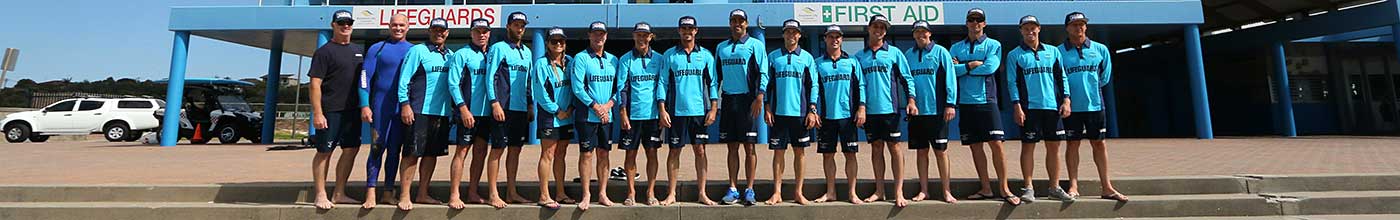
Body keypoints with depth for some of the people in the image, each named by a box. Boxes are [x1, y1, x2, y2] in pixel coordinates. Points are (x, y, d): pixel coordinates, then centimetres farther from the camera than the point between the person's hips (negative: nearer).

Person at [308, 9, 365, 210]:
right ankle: (320, 195, 10)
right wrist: (317, 113, -16)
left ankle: (339, 194, 18)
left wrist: (364, 105, 12)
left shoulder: (359, 51, 14)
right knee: (324, 152, 1)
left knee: (351, 150, 8)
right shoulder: (324, 51, -5)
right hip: (330, 111, -6)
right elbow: (315, 84, -10)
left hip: (353, 110, 6)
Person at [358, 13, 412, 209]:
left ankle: (389, 192, 13)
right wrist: (364, 105, -9)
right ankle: (371, 193, -2)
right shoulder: (377, 49, 3)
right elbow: (365, 78, -1)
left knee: (395, 149, 7)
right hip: (381, 106, -2)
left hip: (404, 108, 3)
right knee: (378, 147, -4)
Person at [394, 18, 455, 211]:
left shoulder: (451, 55, 15)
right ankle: (404, 195, 1)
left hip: (443, 112, 6)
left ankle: (422, 194, 19)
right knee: (413, 153, -4)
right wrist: (405, 105, -14)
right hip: (420, 111, -6)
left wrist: (453, 109, 13)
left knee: (432, 153, 10)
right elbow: (404, 79, -7)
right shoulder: (418, 51, -2)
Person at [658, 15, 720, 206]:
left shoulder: (706, 55, 7)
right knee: (674, 151, 5)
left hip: (700, 111, 1)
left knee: (700, 151, 4)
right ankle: (672, 194, 14)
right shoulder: (669, 55, 5)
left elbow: (712, 83, 7)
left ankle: (702, 193, 12)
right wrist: (662, 110, -5)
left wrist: (713, 108, -2)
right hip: (677, 111, -1)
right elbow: (663, 83, 3)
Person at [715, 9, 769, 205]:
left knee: (749, 146, -1)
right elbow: (717, 76, 18)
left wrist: (759, 98, -14)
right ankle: (733, 189, 11)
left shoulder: (755, 45, 2)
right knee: (732, 147, 6)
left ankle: (749, 189, 4)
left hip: (747, 100, -4)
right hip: (727, 100, 4)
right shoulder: (721, 47, 15)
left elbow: (763, 73, -4)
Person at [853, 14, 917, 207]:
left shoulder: (894, 52, 5)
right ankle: (879, 191, 14)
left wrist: (911, 100, -7)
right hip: (870, 110, 3)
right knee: (876, 148, 8)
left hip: (889, 108, -2)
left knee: (894, 147, -2)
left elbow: (906, 77, 4)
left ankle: (899, 192, 0)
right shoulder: (859, 56, 10)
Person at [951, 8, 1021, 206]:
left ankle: (1004, 189, 1)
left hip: (987, 101, -2)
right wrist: (973, 65, -9)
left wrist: (963, 67, -5)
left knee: (996, 144, -7)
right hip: (965, 102, 3)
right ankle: (986, 189, 13)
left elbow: (990, 67, -11)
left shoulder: (993, 45, 7)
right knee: (976, 146, 6)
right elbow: (951, 69, -4)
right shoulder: (956, 47, 13)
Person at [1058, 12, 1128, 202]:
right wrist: (1065, 97, -2)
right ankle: (1073, 186, 9)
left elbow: (1105, 76, 14)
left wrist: (1091, 88, 10)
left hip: (1094, 104, 2)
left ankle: (1107, 187, 13)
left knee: (1099, 143, 7)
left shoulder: (1100, 49, 5)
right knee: (1073, 144, 4)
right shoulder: (1059, 52, -2)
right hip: (1072, 106, -2)